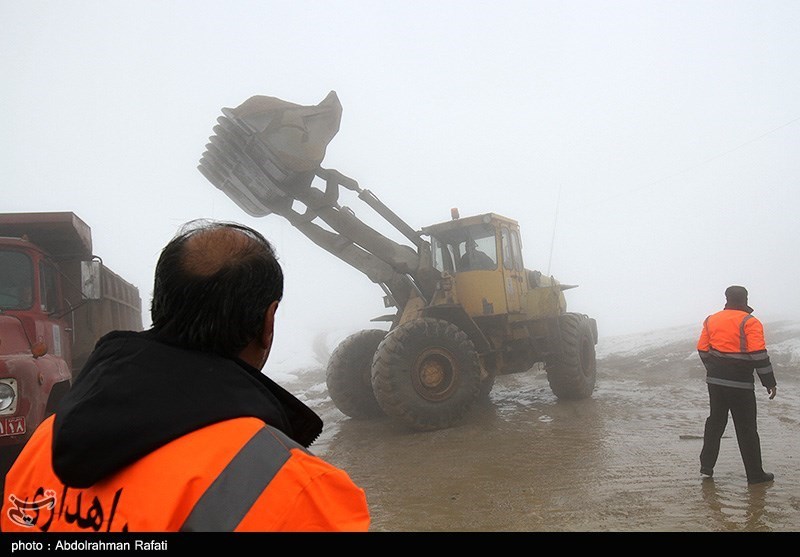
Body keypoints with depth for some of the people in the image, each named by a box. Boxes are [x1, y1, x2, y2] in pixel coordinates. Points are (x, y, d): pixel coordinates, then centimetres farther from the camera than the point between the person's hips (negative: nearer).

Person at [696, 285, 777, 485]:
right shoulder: (749, 322, -11)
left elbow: (703, 350, 10)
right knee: (746, 429, 4)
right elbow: (759, 355, -15)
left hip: (715, 381, 5)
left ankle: (706, 467, 17)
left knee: (715, 422, 16)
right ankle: (755, 474, 11)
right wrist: (770, 382, -8)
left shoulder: (711, 320, 6)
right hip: (740, 384, -5)